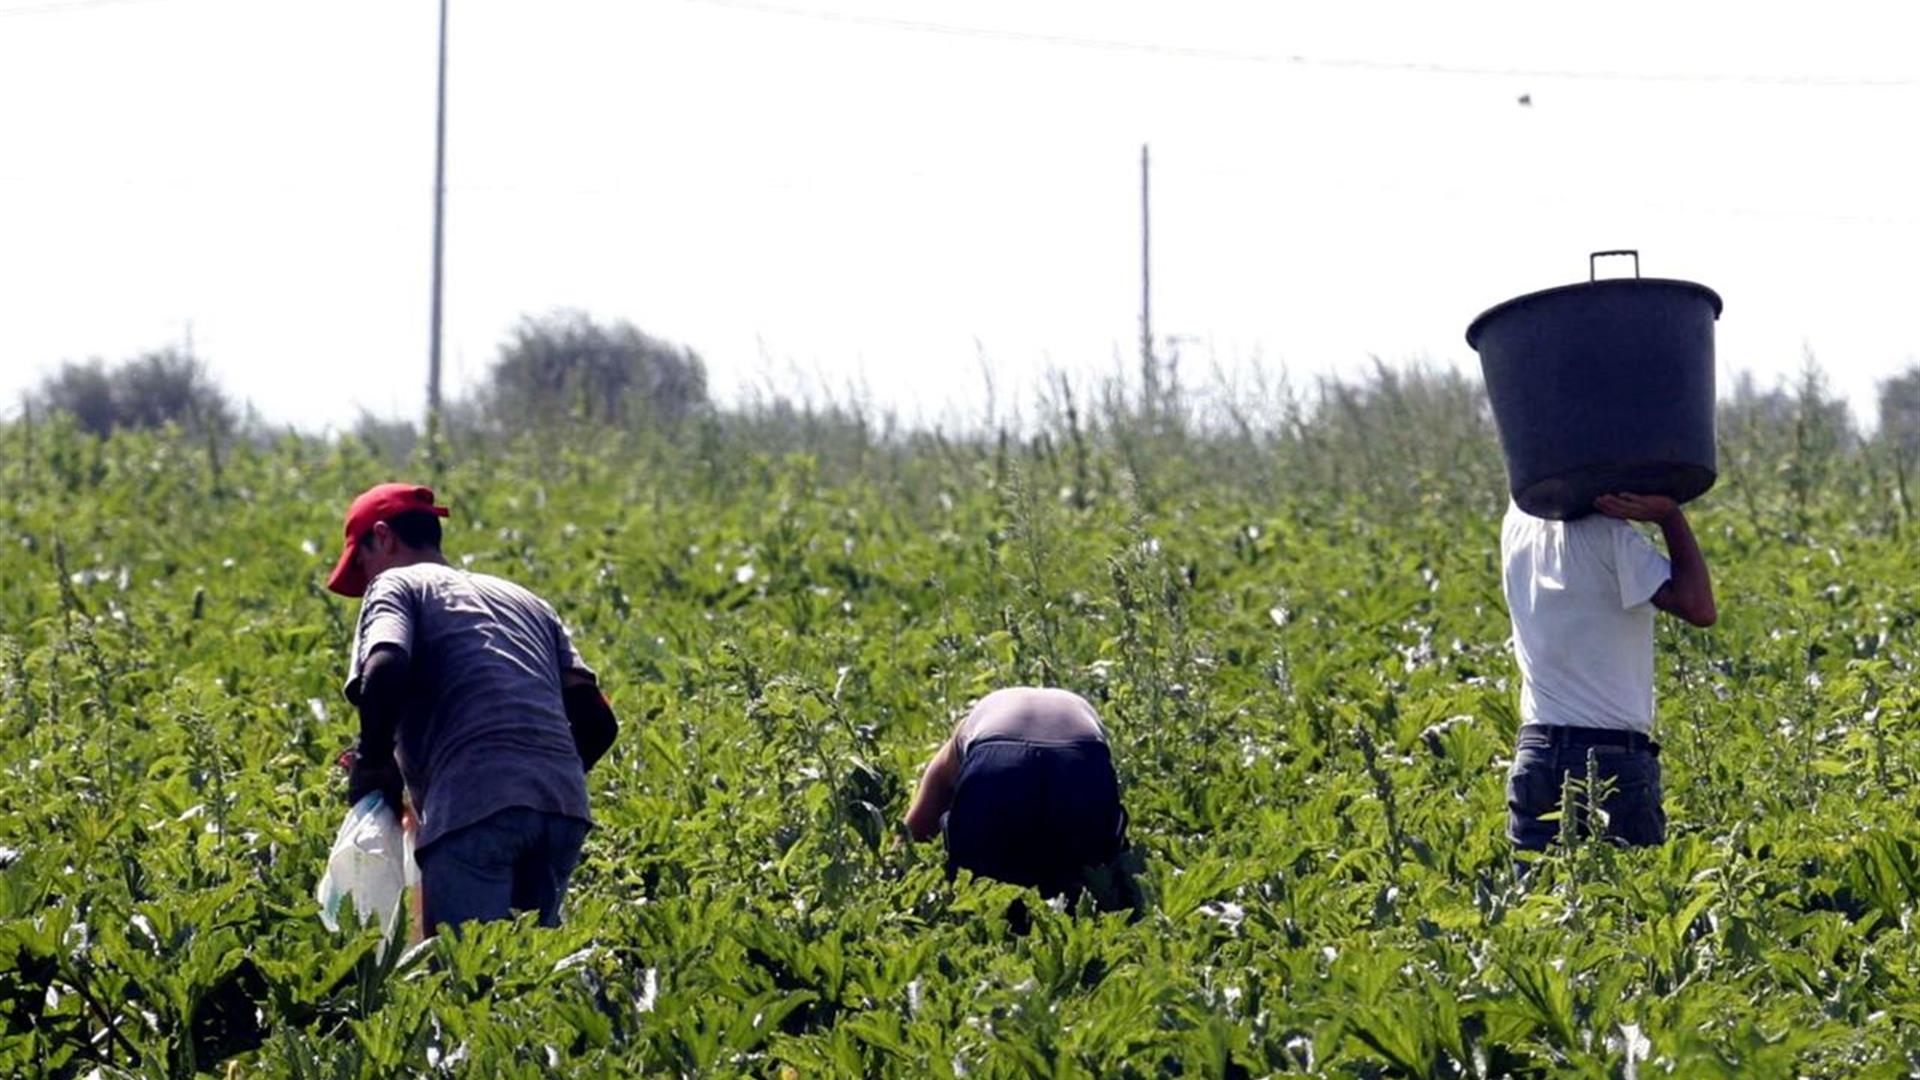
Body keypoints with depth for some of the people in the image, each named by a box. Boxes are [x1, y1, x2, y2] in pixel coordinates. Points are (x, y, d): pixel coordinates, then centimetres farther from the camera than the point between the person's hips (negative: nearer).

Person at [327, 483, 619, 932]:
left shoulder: (395, 584, 14)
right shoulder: (524, 599, 32)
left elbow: (385, 670, -9)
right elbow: (597, 720, 22)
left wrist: (372, 761, 4)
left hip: (476, 808, -6)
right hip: (565, 807, 6)